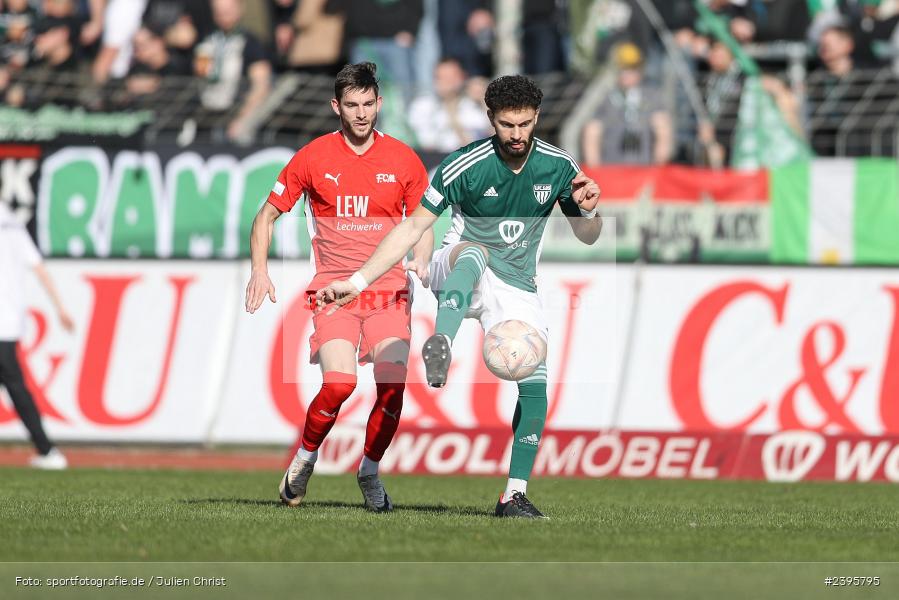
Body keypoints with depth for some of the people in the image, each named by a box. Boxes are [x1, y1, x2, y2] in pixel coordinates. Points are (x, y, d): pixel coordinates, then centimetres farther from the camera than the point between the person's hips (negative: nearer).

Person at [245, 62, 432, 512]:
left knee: (393, 386, -15)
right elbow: (268, 214, 10)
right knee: (339, 383, -21)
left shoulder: (403, 160, 4)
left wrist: (420, 261, -7)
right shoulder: (312, 158, 2)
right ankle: (305, 457, 6)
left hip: (388, 290, 1)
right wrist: (259, 271, -3)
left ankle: (370, 471, 8)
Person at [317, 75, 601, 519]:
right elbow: (412, 228, -10)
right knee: (475, 251, -39)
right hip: (459, 277, -3)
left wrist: (587, 210, -17)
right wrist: (357, 282, -16)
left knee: (535, 381, -14)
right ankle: (439, 346, -62)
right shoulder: (465, 166, -15)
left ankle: (515, 495, -5)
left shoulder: (557, 166, -4)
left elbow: (587, 237, 8)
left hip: (516, 290, 3)